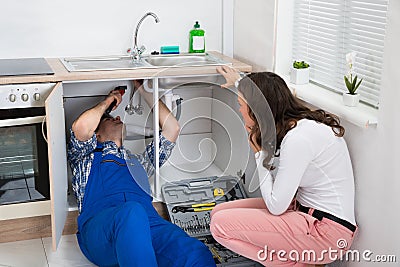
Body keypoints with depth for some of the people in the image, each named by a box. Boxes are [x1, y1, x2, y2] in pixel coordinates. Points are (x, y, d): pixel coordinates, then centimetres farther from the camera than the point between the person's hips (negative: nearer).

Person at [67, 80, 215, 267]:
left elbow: (172, 128, 37)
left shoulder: (138, 161, 43)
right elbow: (81, 128, 8)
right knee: (132, 211, -43)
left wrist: (142, 90, 44)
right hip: (99, 223, -3)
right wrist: (107, 101, 28)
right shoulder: (89, 156, 32)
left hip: (147, 220, 3)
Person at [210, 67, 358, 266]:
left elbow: (276, 206, -19)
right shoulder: (298, 123, 4)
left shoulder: (298, 139, -23)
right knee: (220, 212, 6)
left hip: (326, 230, -9)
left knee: (221, 225, -16)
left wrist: (260, 154, -10)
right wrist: (240, 84, 43)